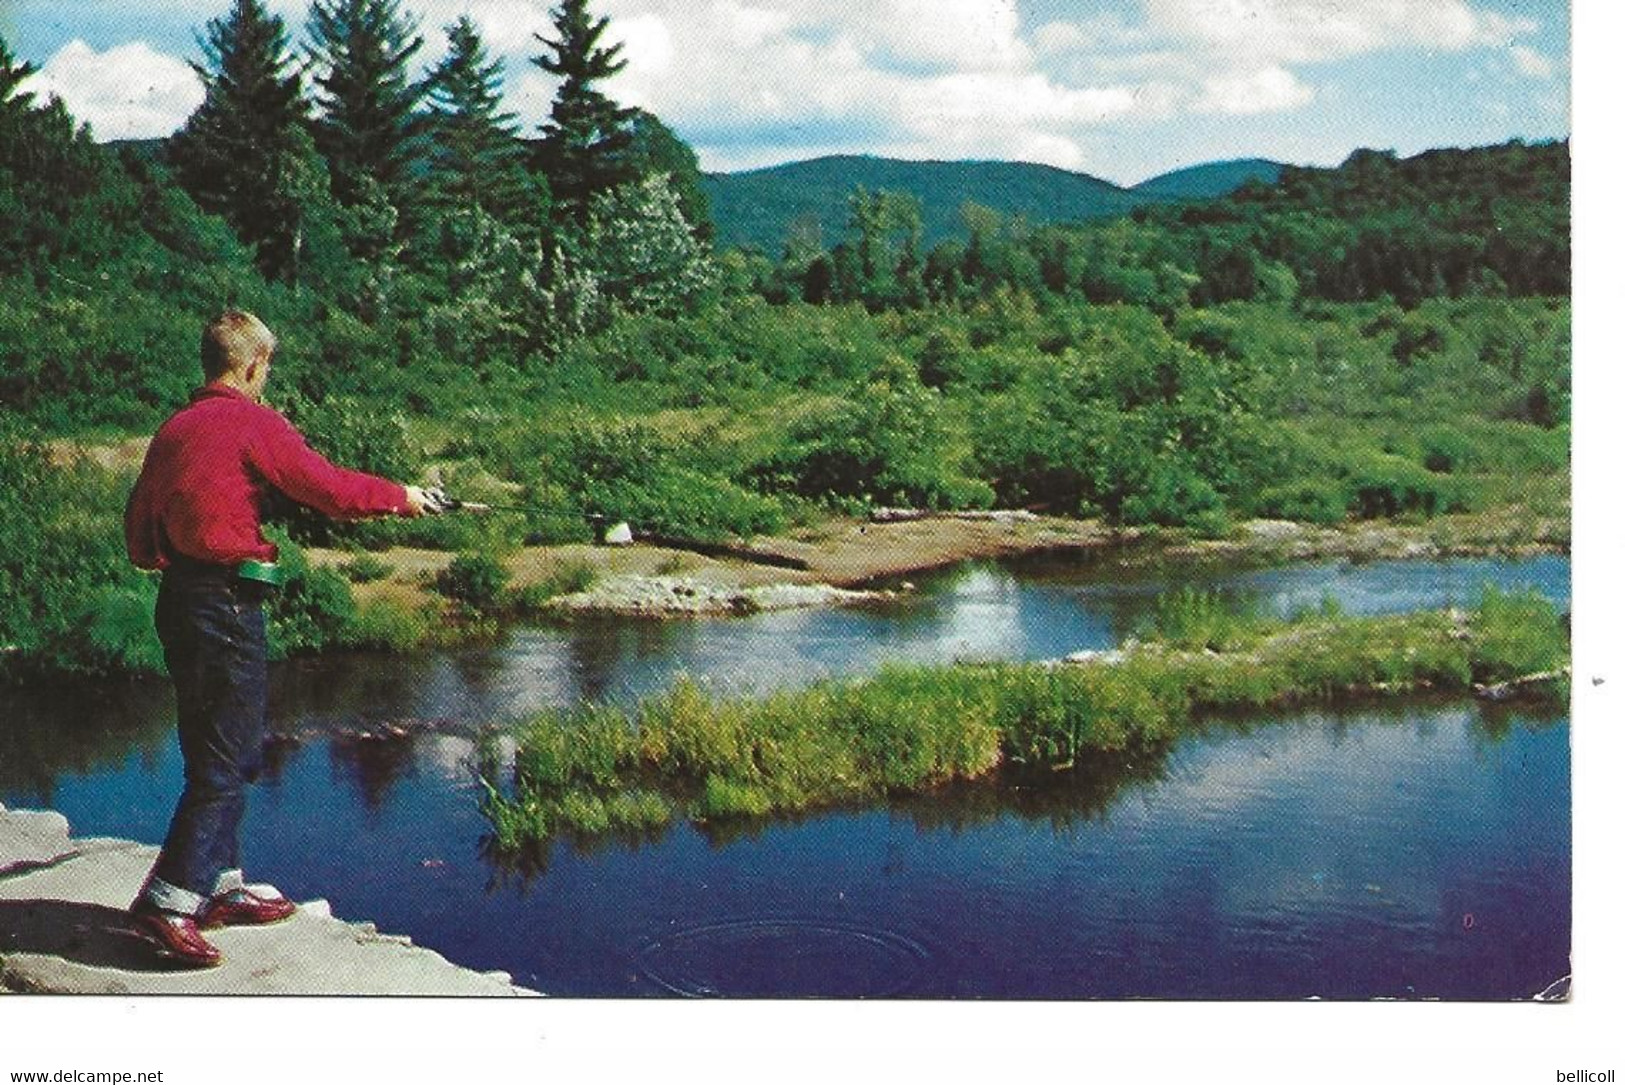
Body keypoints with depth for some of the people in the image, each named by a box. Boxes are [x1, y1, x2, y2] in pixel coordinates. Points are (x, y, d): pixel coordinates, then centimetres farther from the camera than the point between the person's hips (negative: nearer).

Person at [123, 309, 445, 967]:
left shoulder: (172, 429, 12)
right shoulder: (253, 425, -10)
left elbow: (138, 533, 14)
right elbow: (330, 489, -11)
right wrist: (402, 497, 4)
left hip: (177, 598, 8)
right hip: (227, 602, -8)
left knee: (214, 751, 17)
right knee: (226, 759, -4)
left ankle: (220, 887, 25)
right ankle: (165, 904, -8)